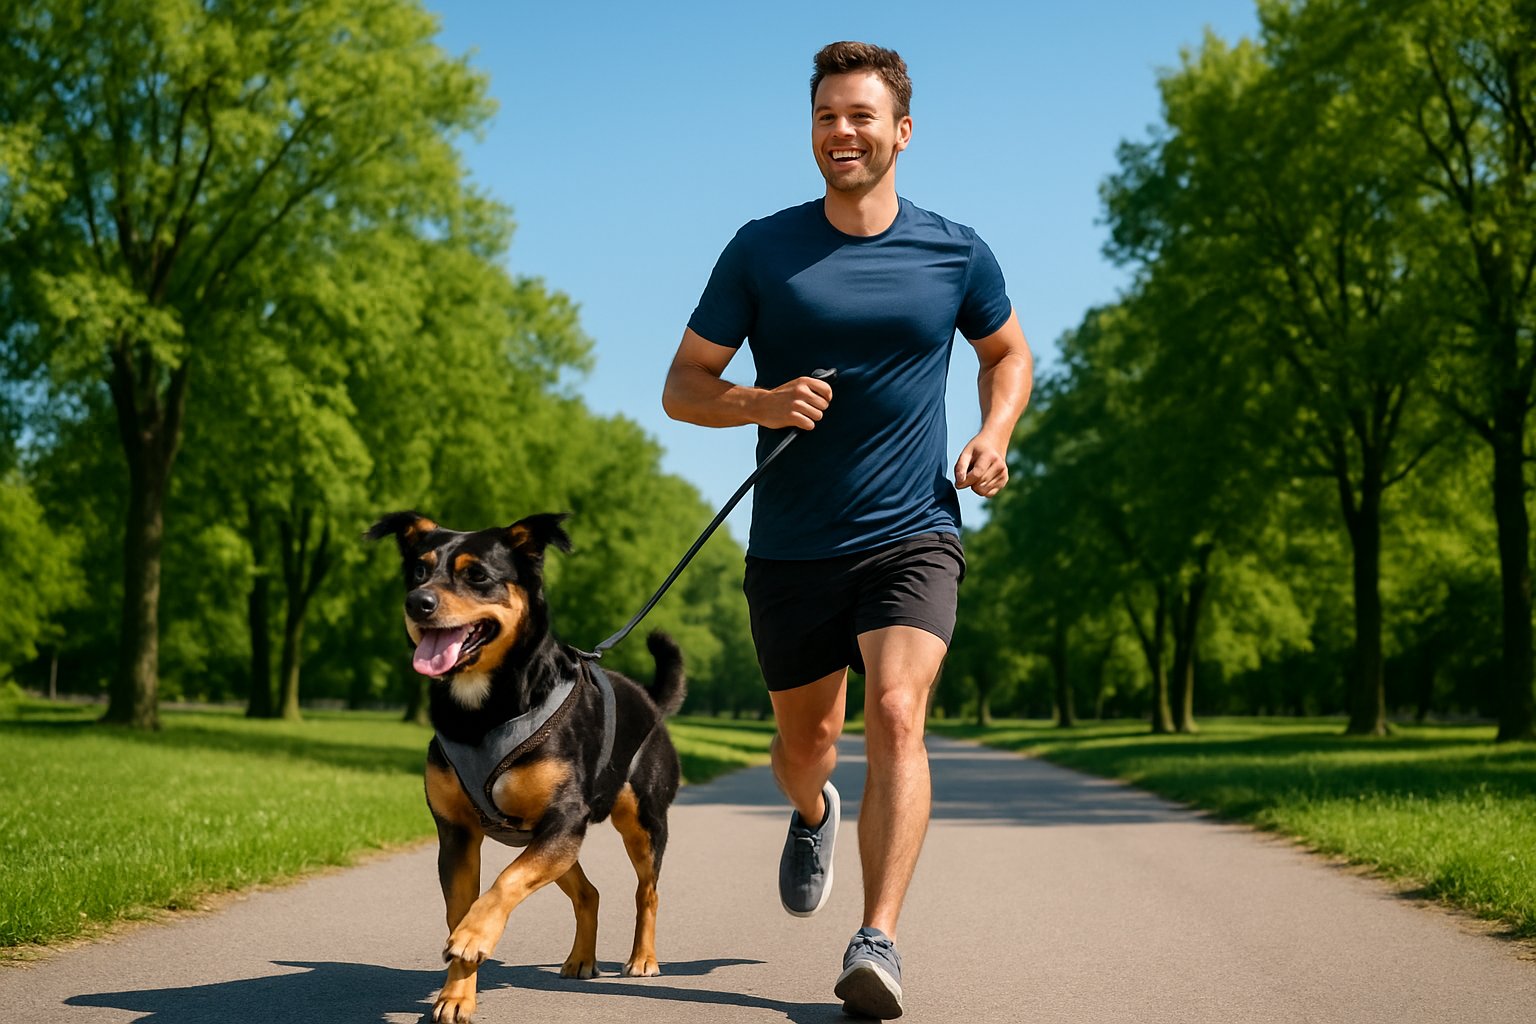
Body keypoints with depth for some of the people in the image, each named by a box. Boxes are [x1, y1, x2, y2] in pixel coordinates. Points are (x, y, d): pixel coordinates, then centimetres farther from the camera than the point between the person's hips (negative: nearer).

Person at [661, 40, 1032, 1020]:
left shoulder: (955, 252, 1)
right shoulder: (761, 250, -1)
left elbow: (1009, 352, 19)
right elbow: (682, 388, 2)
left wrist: (993, 436, 0)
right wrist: (760, 403, -19)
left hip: (913, 535, -1)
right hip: (791, 547, 1)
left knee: (897, 715, -21)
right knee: (807, 739, 15)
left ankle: (878, 943, -21)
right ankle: (814, 816, 51)